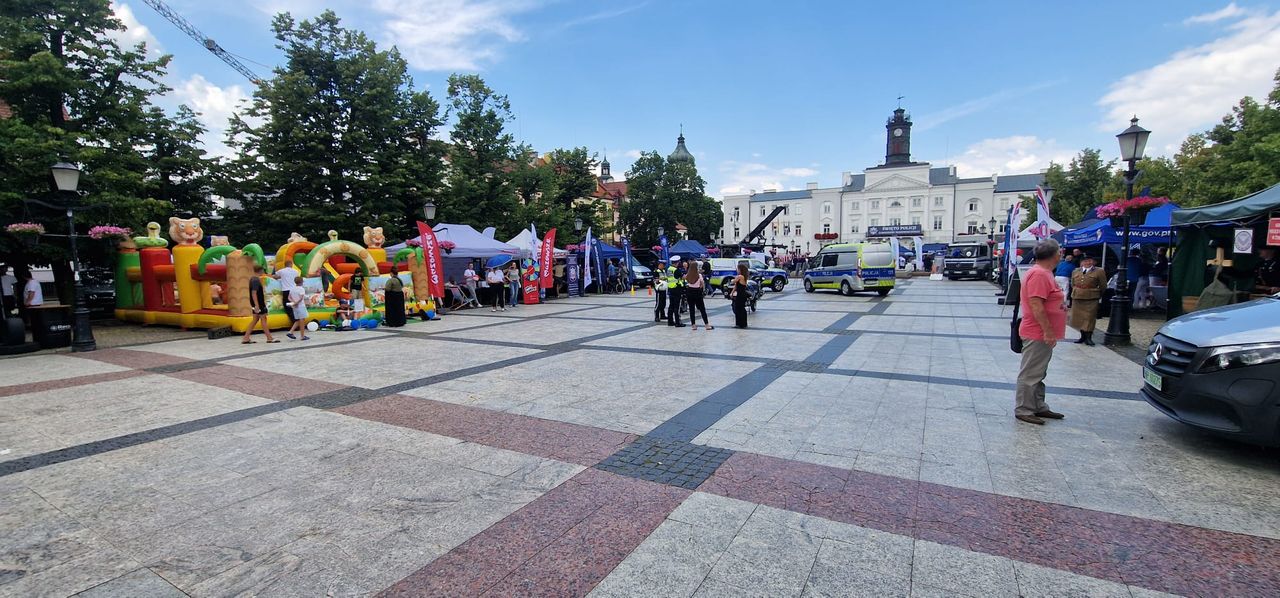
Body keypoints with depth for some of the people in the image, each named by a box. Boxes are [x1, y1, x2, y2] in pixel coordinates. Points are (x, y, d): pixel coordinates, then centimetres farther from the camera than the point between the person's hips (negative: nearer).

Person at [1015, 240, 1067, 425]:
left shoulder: (1044, 273, 15)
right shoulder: (1039, 274, -18)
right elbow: (1036, 305, -24)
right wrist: (1048, 331, -22)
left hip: (1043, 335, 11)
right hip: (1038, 335, -11)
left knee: (1038, 374, 18)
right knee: (1030, 374, -3)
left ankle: (1039, 407, 28)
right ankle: (1023, 410, 4)